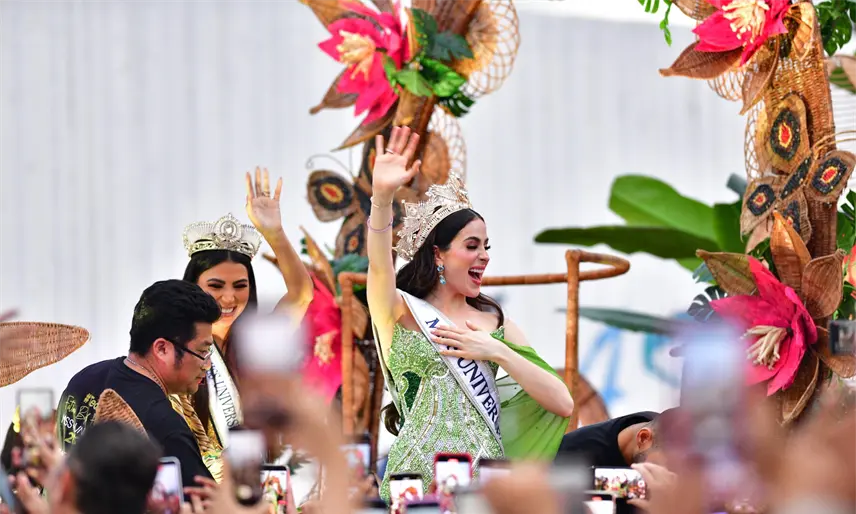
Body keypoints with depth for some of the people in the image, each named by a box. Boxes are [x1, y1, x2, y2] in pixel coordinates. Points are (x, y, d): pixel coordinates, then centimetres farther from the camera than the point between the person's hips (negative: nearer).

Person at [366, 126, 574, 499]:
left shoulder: (496, 323, 12)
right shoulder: (399, 312, 5)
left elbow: (563, 403, 5)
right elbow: (380, 268, -19)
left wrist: (498, 352, -5)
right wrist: (382, 197, -35)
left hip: (483, 479, 3)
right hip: (416, 478, -3)